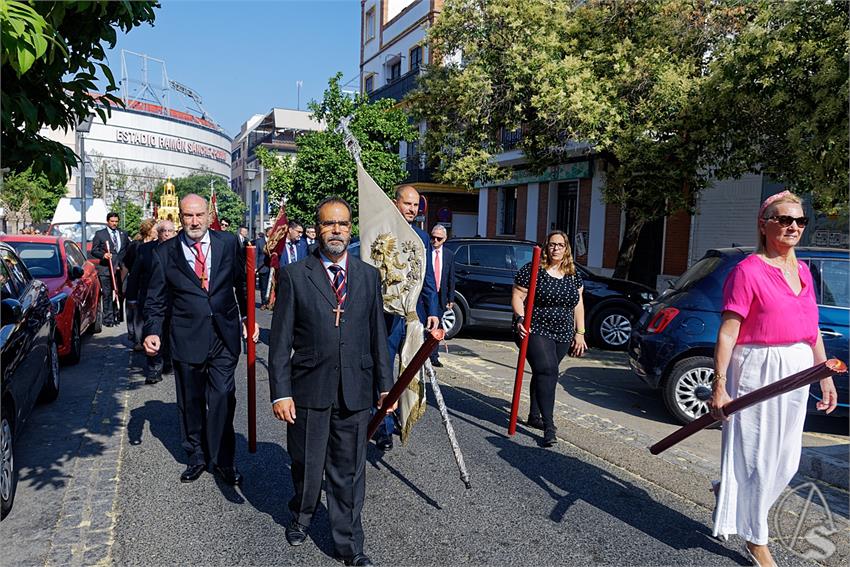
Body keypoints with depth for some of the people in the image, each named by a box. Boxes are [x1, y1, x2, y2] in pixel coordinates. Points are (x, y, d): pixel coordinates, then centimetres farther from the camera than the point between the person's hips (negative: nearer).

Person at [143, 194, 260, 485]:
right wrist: (152, 331, -10)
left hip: (224, 336, 0)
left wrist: (249, 317, 9)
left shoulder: (229, 243, 2)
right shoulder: (165, 253, 1)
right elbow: (156, 300, 4)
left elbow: (242, 283, 12)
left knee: (223, 398, -1)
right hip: (186, 338, 1)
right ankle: (197, 455, 31)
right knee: (190, 401, 13)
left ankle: (222, 459, 15)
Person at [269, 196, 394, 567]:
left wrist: (385, 384, 8)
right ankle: (301, 516, 46)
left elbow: (378, 335, 8)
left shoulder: (368, 276, 5)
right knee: (306, 466, 17)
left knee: (349, 472, 11)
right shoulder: (294, 275, -2)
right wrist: (280, 392, -8)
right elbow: (281, 340, -4)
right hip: (309, 391, -1)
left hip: (355, 393, 2)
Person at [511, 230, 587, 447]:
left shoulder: (574, 275, 10)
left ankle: (535, 416, 30)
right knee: (546, 371, -17)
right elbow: (517, 296, -7)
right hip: (536, 331, -5)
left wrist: (579, 333, 10)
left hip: (563, 335, 6)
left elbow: (578, 305, 14)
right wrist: (520, 319, -22)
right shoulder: (532, 270, -6)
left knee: (544, 373, 14)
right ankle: (549, 428, -17)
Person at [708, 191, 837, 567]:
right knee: (756, 458, 3)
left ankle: (729, 492, 40)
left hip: (796, 373, 8)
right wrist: (719, 386, -20)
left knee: (786, 462, 15)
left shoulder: (802, 271, 10)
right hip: (758, 370, -7)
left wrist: (826, 377, 15)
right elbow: (727, 332, -16)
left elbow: (813, 331, 17)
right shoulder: (748, 271, -12)